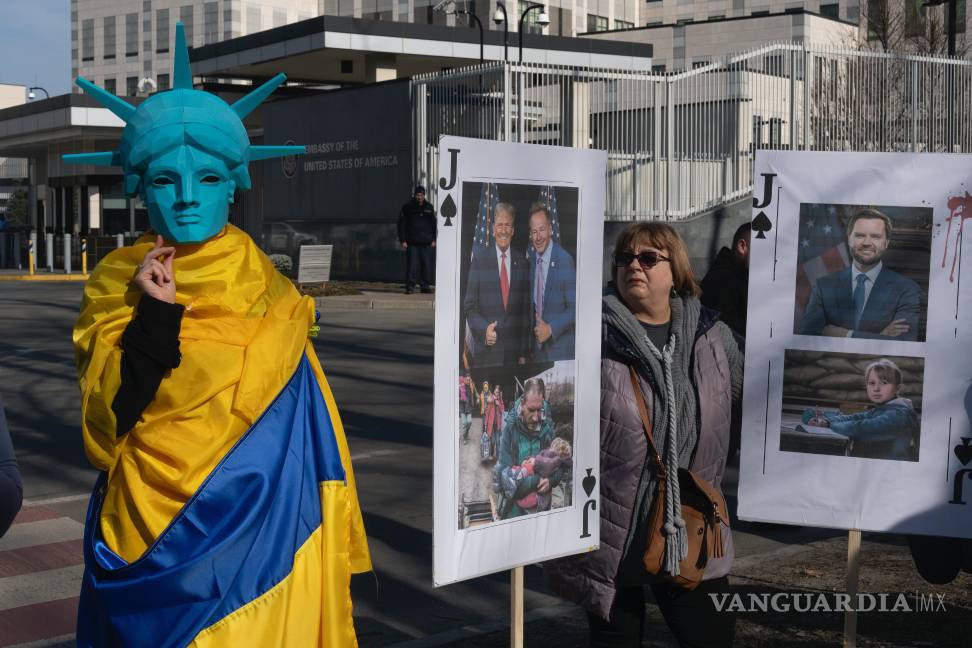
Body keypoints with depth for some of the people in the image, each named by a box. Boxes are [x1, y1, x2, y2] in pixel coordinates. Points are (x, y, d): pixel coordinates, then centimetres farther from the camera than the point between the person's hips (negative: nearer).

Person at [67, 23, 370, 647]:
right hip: (152, 543, 0)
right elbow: (104, 428, -10)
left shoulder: (268, 293, 0)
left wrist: (326, 556, 5)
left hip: (256, 538, 0)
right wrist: (155, 318, -20)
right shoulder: (115, 285, -1)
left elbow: (312, 434, 5)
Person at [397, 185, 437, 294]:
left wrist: (434, 240, 11)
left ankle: (425, 285, 13)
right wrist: (403, 240, -4)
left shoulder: (429, 208, 13)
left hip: (427, 243, 3)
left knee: (427, 265, 2)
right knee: (412, 265, -7)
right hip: (412, 243, -3)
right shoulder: (407, 207, 3)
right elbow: (401, 224, 3)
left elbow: (433, 224, 19)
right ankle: (410, 286, -3)